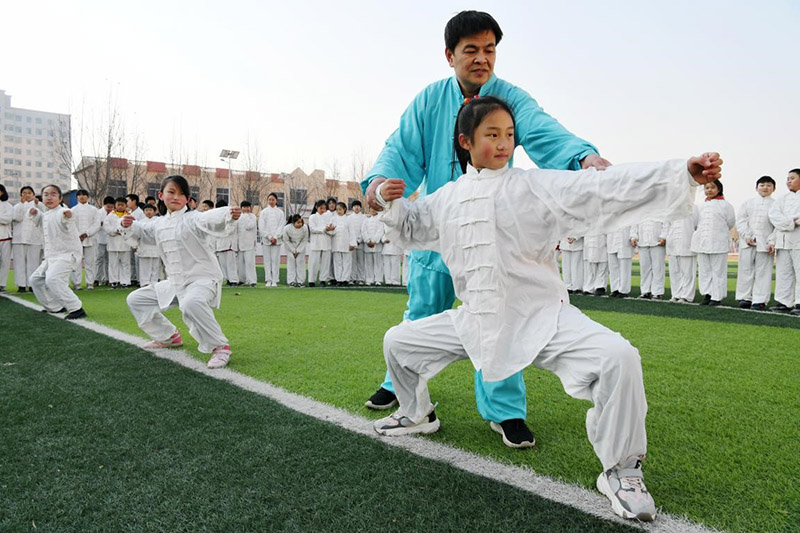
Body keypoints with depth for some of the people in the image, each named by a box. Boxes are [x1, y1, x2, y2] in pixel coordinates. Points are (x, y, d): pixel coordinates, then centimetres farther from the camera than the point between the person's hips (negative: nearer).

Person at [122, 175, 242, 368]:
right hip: (174, 283, 9)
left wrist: (230, 215, -56)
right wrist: (129, 225, 7)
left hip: (202, 279, -8)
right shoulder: (158, 224, 10)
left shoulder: (193, 219, -13)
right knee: (135, 300, 18)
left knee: (191, 303, -41)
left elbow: (212, 219, -34)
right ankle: (168, 337, 32)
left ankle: (219, 347, -24)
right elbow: (141, 230, 30)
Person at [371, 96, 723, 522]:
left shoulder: (537, 187, -8)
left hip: (542, 318, -4)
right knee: (398, 341, 11)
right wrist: (390, 202, 2)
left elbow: (605, 190, -17)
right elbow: (409, 228, 22)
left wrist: (684, 173, -27)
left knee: (618, 357, -27)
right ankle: (416, 414, 39)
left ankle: (620, 470, -3)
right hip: (475, 321, 4)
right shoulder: (446, 198, 6)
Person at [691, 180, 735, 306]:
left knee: (718, 270, -1)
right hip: (702, 242, 5)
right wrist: (702, 233, 11)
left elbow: (730, 222, 6)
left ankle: (716, 297, 3)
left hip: (718, 243, -5)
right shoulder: (702, 206, 12)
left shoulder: (725, 205, -1)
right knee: (704, 270, 7)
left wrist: (719, 232, 14)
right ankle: (707, 294, 15)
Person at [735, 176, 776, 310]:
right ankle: (744, 298, 9)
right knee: (745, 270, 3)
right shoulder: (748, 203, 13)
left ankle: (760, 301, 0)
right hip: (747, 242, 1)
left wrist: (772, 242, -9)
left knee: (763, 271, -2)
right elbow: (740, 220, 5)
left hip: (765, 243, -1)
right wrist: (747, 236, -8)